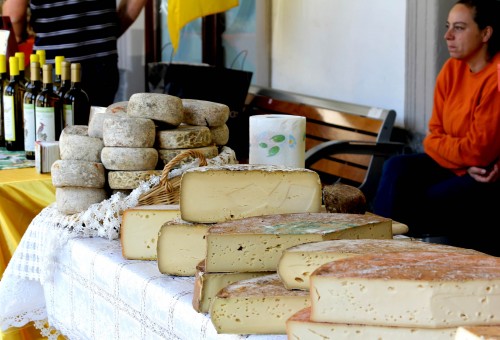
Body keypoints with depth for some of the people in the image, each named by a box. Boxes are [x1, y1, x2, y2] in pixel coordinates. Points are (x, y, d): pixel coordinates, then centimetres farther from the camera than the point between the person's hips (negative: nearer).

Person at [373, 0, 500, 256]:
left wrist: (438, 143, -3)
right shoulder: (452, 69, 3)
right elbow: (435, 133, 4)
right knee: (398, 169, -13)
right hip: (456, 166, 7)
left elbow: (478, 151, -19)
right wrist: (465, 162, -15)